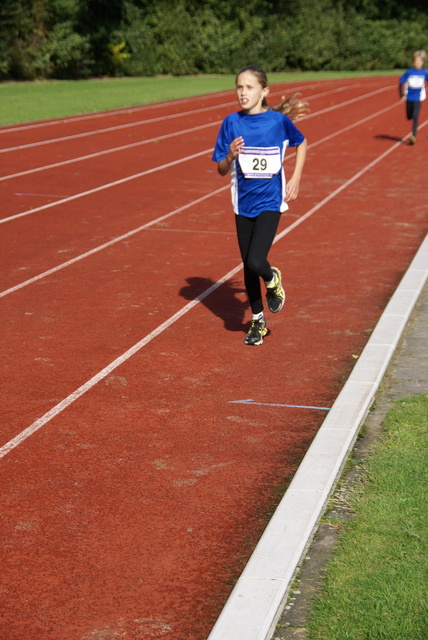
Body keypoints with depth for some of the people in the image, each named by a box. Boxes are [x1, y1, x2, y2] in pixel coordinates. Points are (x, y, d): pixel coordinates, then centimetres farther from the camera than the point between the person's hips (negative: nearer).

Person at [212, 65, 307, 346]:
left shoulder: (279, 120, -8)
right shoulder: (232, 122, -3)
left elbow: (301, 142, 12)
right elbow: (222, 170, 0)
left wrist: (295, 179, 4)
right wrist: (230, 156, -21)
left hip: (270, 203, -3)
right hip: (243, 204, 3)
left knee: (256, 262, -18)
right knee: (248, 266, 11)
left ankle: (273, 279, 18)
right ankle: (258, 321, 29)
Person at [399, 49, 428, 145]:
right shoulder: (409, 72, -5)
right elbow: (401, 84, 3)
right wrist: (402, 95, -2)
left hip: (418, 98, -2)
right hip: (409, 98, 2)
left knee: (415, 117, -13)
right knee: (409, 117, 11)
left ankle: (413, 136, -12)